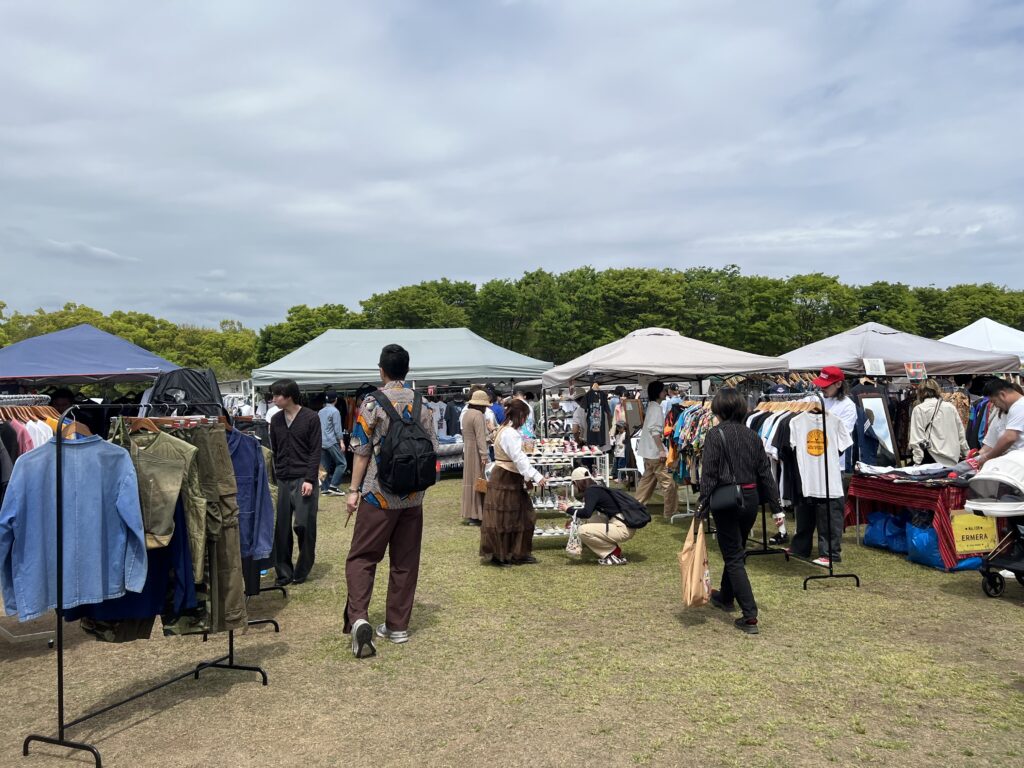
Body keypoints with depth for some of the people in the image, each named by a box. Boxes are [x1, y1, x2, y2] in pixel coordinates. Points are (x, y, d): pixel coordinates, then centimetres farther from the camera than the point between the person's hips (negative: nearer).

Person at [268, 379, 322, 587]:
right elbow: (274, 451, 15)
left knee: (304, 526, -2)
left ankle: (302, 570, 13)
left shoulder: (311, 418, -5)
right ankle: (283, 572, 13)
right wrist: (274, 477, 8)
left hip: (303, 479, -4)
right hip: (282, 480, 4)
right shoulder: (276, 420, 10)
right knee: (281, 528, 3)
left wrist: (310, 479, -13)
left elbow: (315, 451, -6)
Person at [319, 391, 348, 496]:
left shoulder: (321, 412, 16)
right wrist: (341, 441, -11)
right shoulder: (335, 411, -7)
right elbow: (338, 428, -12)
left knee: (327, 467, 11)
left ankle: (324, 488, 5)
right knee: (342, 463, -3)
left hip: (321, 443, 8)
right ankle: (333, 486, -12)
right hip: (332, 442, -8)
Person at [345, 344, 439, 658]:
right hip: (413, 496, 4)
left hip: (379, 495, -4)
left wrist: (354, 490, 0)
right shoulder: (422, 404, 4)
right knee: (405, 562, 10)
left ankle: (358, 618, -12)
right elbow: (432, 449, 8)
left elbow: (362, 452, -8)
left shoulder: (372, 403, -8)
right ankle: (398, 626, 17)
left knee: (361, 558, 5)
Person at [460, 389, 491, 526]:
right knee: (478, 481, -5)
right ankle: (476, 516, -4)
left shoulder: (466, 413, 13)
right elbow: (480, 437, -22)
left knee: (469, 480, 12)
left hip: (467, 449, 10)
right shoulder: (478, 415, -17)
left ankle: (469, 514, 17)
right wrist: (484, 455, -24)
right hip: (476, 450, -9)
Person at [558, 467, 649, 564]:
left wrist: (568, 509, -7)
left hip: (623, 528, -9)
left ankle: (615, 554, -2)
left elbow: (586, 513, -22)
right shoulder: (597, 489, 17)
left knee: (583, 531, -12)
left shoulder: (591, 491, -9)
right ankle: (614, 549, 15)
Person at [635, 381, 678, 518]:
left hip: (648, 451, 10)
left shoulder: (652, 406, 14)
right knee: (667, 481, -4)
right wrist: (662, 450, -22)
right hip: (655, 451, -10)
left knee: (648, 479, 16)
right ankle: (670, 513, 1)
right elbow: (654, 430, -22)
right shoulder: (657, 408, -15)